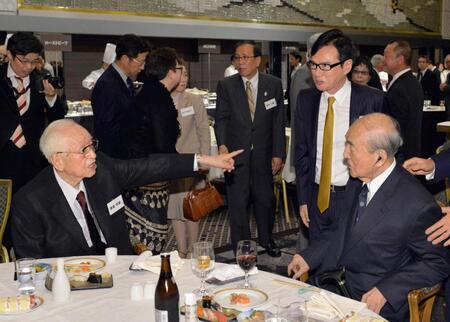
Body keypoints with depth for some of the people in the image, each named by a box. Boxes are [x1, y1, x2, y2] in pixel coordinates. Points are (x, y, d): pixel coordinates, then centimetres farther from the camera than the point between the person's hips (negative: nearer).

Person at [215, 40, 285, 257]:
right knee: (237, 202, 6)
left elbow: (278, 122, 2)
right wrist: (222, 144, -24)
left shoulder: (274, 84, 1)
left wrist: (278, 153, -1)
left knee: (265, 199, 14)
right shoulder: (225, 86, -1)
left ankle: (267, 240, 36)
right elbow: (221, 119, -6)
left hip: (263, 154, 1)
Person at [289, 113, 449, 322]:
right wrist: (309, 257, 3)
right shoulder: (358, 183, 1)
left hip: (376, 305, -6)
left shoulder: (417, 206, -22)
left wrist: (385, 291, -18)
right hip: (341, 285, 6)